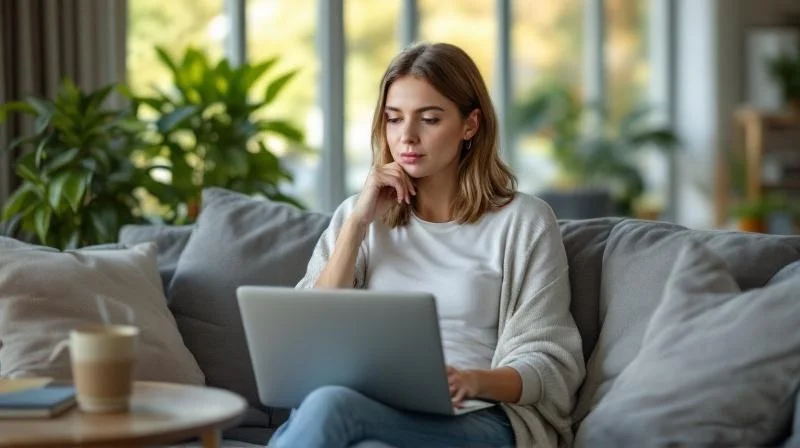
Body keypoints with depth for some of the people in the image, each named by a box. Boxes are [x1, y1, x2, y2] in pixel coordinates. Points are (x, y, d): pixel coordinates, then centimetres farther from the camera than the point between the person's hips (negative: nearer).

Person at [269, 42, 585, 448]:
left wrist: (475, 380, -22)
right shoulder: (360, 215, 18)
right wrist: (358, 223, 1)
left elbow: (550, 367, 0)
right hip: (371, 414, 3)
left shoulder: (523, 221, 6)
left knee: (328, 405, -35)